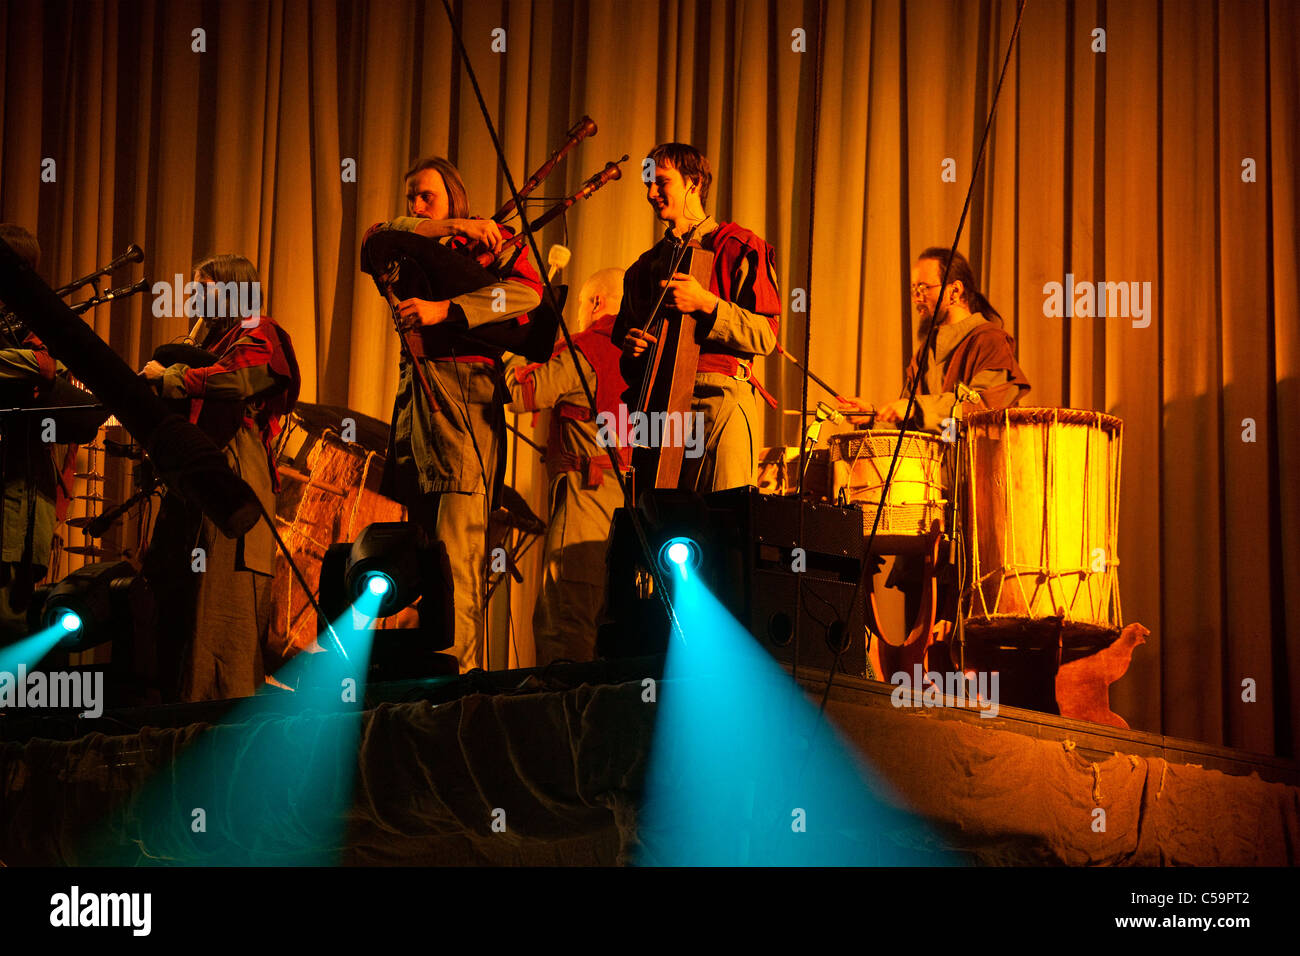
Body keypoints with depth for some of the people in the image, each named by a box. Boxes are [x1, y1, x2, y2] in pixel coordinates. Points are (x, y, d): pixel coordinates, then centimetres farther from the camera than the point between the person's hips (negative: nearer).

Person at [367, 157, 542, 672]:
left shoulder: (488, 242, 7)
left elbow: (529, 291, -10)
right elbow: (377, 235, 5)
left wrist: (445, 310, -19)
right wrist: (448, 228, -4)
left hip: (465, 397, -6)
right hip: (414, 394, 6)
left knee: (457, 549, -14)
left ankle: (460, 674, -16)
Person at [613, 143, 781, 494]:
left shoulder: (738, 248, 3)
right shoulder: (648, 264, 22)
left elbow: (765, 336, -5)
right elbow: (624, 329, 28)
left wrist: (706, 304, -18)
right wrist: (630, 343, 4)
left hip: (719, 401, -5)